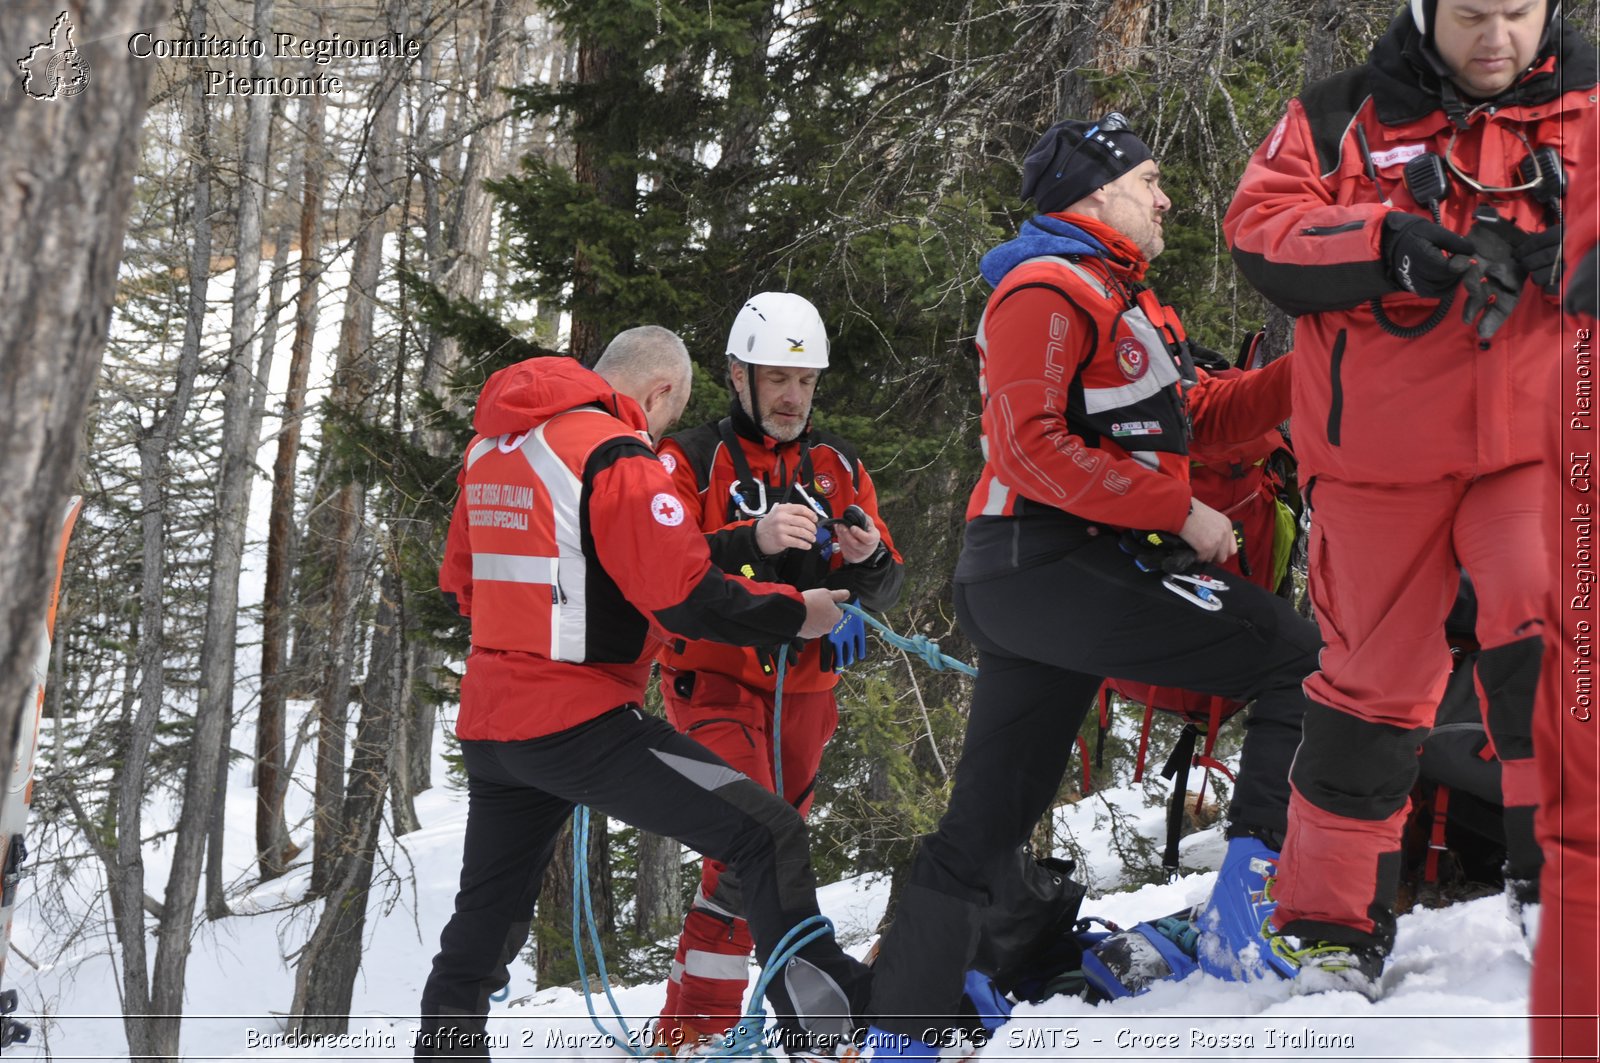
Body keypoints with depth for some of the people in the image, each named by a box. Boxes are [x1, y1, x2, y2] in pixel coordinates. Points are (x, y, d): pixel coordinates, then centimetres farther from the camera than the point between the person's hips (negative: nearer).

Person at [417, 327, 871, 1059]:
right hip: (578, 723, -8)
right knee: (768, 835, -9)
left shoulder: (489, 448, 12)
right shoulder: (617, 457, -12)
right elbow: (689, 597, -17)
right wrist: (795, 614, -4)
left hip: (487, 724, 8)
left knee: (487, 919, 21)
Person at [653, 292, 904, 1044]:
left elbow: (882, 589, 5)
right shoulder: (691, 460, -3)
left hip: (805, 687, 5)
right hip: (715, 678, -5)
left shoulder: (838, 466, 10)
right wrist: (752, 540, -31)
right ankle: (699, 1023, -13)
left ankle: (687, 1027, 24)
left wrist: (870, 558, -18)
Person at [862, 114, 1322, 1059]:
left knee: (991, 820, 11)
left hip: (1023, 585, 11)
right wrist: (1178, 511, -17)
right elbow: (1034, 446, -17)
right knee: (1304, 660, -12)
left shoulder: (1124, 301, 26)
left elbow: (1199, 414, 20)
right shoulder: (1049, 291, -7)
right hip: (1055, 563, -11)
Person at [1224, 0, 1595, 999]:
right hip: (1381, 452, 0)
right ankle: (1337, 925, 19)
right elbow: (1260, 234, -6)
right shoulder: (1342, 117, 3)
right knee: (1374, 678, 7)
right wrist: (1386, 242, -23)